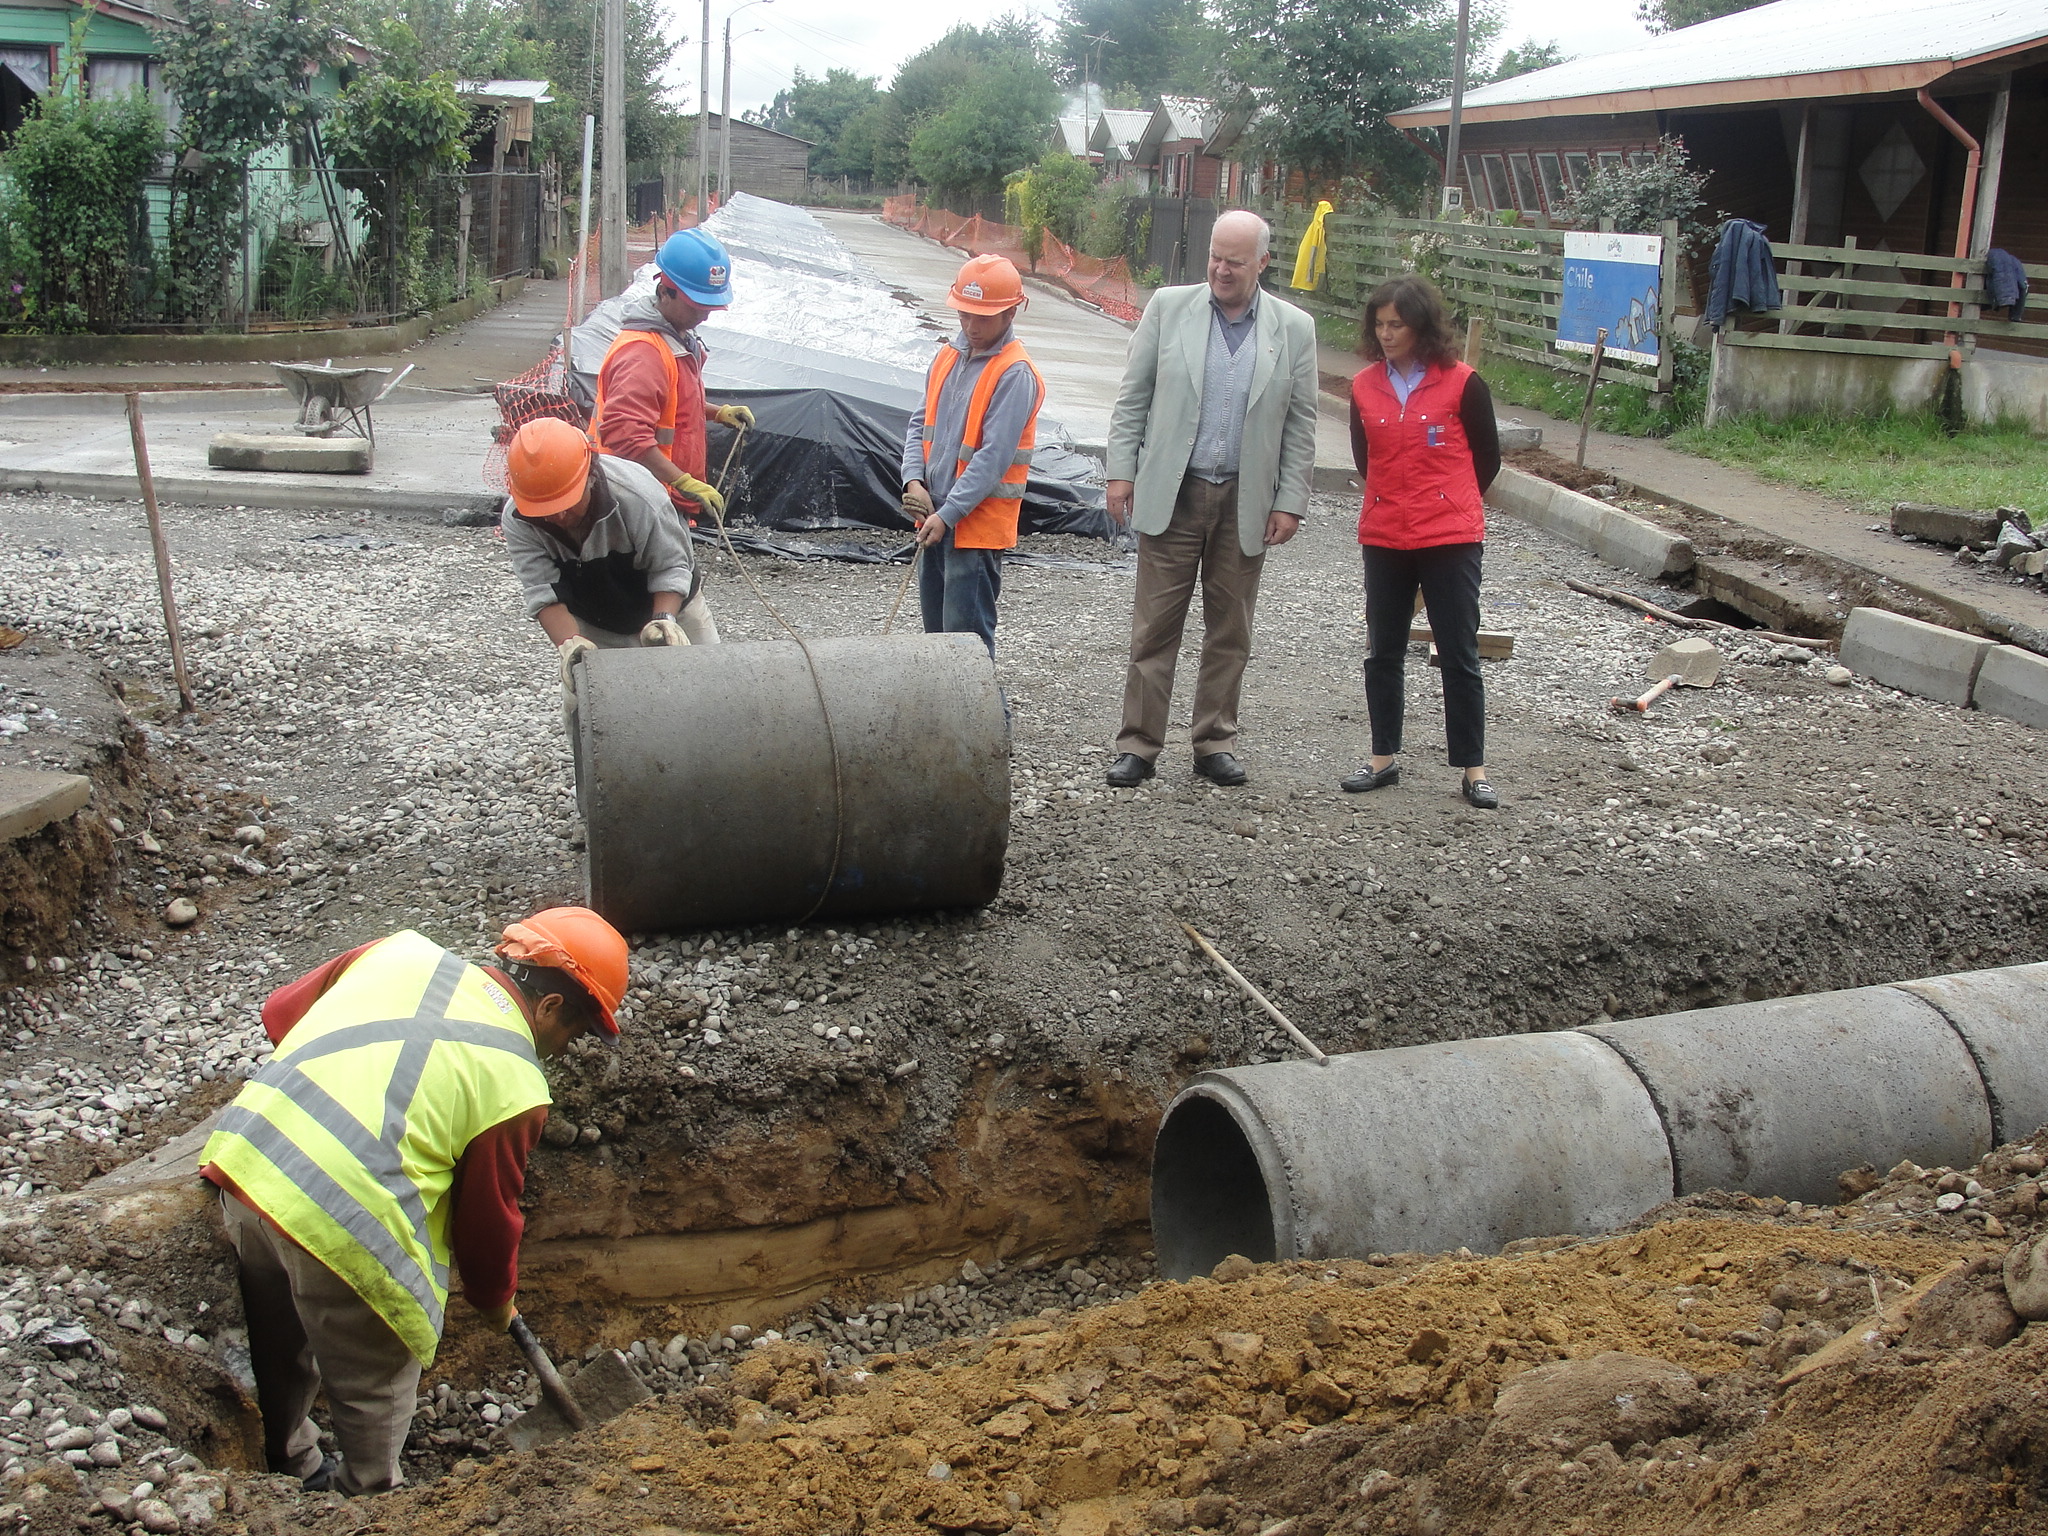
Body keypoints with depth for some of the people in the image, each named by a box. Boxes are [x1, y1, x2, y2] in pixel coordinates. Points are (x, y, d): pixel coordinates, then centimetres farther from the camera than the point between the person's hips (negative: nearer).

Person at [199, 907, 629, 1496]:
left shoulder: (404, 952, 9)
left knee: (283, 1345, 30)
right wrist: (495, 1299, 24)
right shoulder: (517, 1085, -5)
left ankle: (292, 1469, 51)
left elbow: (279, 1013, 18)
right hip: (343, 1220, -7)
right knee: (375, 1389, 18)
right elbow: (489, 1216, 4)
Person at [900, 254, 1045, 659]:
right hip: (934, 518, 8)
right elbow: (921, 424, 14)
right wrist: (914, 481, -3)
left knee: (967, 639, -7)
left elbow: (994, 456, -20)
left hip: (978, 524, -8)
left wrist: (948, 514, -22)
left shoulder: (1015, 375, -15)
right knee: (936, 632, 16)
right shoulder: (949, 356, 9)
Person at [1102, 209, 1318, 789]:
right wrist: (1122, 470, -2)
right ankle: (1138, 745, 7)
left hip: (1246, 502, 1)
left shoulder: (1294, 328, 3)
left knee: (1230, 631, 9)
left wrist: (1290, 502, 0)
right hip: (1171, 495, -1)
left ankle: (1215, 743, 20)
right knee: (1155, 627, 0)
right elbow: (1132, 397, 5)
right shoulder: (1169, 307, 2)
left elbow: (1301, 426, 5)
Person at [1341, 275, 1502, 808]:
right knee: (1382, 653, 10)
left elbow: (1487, 458, 3)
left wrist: (1445, 506, 11)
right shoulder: (1364, 386, 5)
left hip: (1450, 539, -4)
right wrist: (1395, 501, 14)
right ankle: (1383, 759, 22)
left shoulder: (1461, 383, -6)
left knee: (1460, 656, 0)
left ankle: (1473, 770, 6)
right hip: (1383, 539, 4)